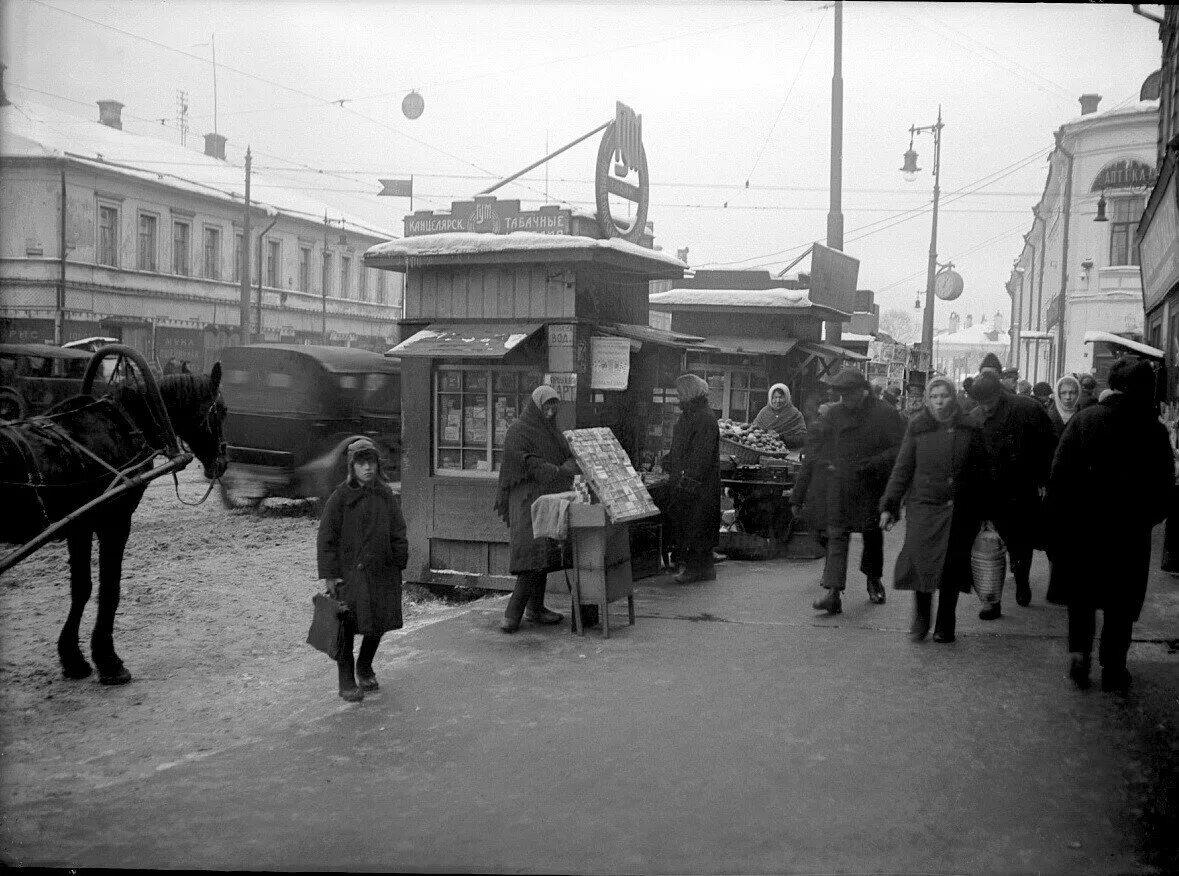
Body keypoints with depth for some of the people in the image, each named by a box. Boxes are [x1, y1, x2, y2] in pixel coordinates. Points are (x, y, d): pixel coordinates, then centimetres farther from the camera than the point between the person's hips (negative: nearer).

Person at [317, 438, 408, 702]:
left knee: (379, 624, 11)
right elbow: (327, 537, -7)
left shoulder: (386, 495, 5)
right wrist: (328, 574, -11)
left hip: (382, 571, 4)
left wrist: (398, 565, 7)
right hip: (349, 571, -4)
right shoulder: (341, 497, -8)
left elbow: (398, 533, 11)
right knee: (347, 627, 0)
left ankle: (365, 668, 35)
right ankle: (347, 682, 14)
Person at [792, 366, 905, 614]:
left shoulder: (884, 415, -8)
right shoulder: (835, 413, 4)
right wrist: (827, 463, -6)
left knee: (872, 534, 15)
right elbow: (815, 445, 12)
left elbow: (901, 448, -12)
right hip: (839, 485, 2)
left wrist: (869, 465, -18)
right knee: (836, 536, -6)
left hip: (871, 486, -2)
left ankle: (873, 580, 39)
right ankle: (833, 594, -11)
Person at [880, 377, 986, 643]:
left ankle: (944, 626, 17)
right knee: (921, 561, -11)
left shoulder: (969, 430, 3)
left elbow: (981, 472, 5)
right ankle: (921, 619, 8)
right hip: (924, 504, 0)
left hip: (959, 511, 1)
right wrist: (889, 505, 1)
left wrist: (984, 512, 0)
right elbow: (902, 468, 6)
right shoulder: (917, 427, 3)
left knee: (951, 568, 4)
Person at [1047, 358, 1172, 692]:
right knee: (1122, 601, 13)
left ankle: (1079, 652, 6)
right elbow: (1163, 487, -3)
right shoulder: (1154, 430, -7)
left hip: (1082, 525, 0)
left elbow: (1059, 473, -10)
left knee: (1081, 595, 18)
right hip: (1130, 531, 0)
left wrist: (1058, 520, -4)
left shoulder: (1084, 420, -8)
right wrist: (1147, 518, 11)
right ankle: (1112, 667, 17)